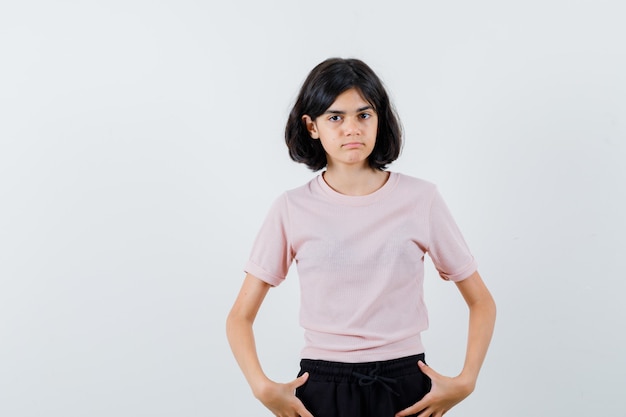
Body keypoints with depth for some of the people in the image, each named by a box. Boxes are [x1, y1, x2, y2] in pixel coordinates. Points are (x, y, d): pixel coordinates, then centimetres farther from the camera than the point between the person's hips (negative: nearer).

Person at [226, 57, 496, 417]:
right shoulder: (292, 209, -3)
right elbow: (240, 317, 1)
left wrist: (465, 381, -9)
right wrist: (263, 388, -14)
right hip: (322, 388, 0)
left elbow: (482, 302, 4)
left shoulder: (421, 199, -4)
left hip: (405, 387, 0)